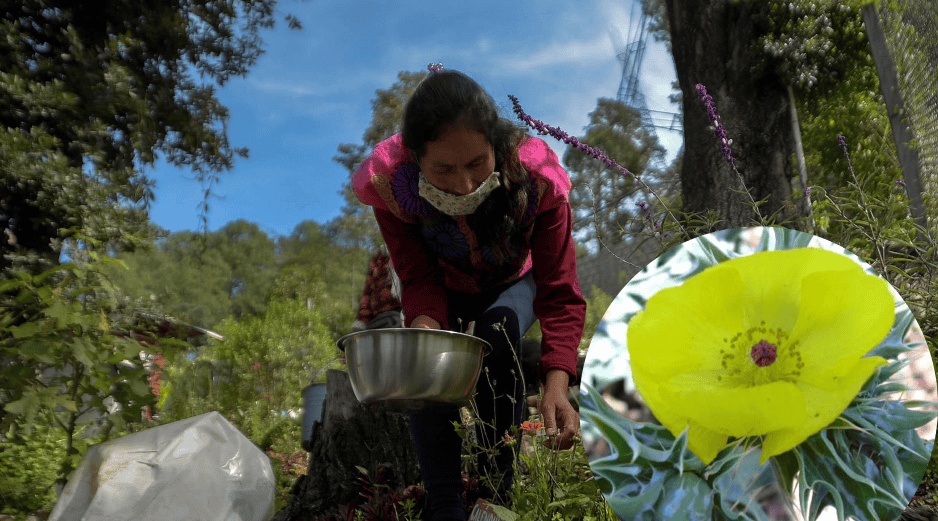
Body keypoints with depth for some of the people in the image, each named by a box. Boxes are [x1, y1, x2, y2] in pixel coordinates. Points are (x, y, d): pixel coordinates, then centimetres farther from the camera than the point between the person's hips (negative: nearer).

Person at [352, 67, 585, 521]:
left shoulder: (535, 179, -36)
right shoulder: (391, 182, -32)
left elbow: (560, 294, -33)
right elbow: (420, 280, -24)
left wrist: (556, 385, -47)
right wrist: (424, 325, -49)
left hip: (514, 284, -1)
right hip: (446, 288, 1)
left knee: (497, 327, -33)